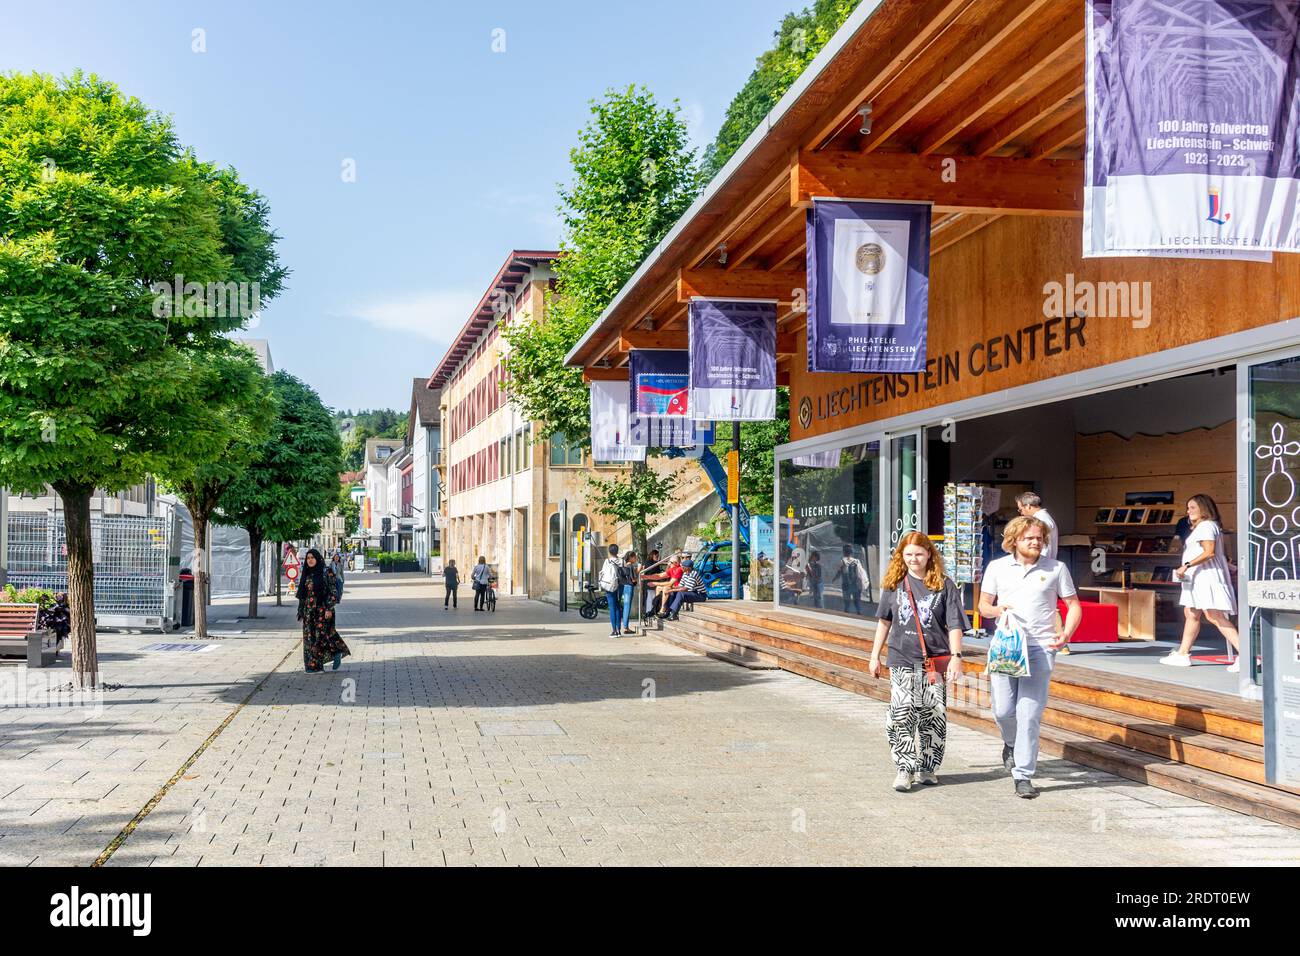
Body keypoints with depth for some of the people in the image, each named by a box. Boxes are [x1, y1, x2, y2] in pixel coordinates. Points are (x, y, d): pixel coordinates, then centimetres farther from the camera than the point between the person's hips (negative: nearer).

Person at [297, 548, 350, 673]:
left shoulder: (326, 572, -6)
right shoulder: (306, 574, 12)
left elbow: (332, 591, -9)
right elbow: (302, 594, 16)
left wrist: (329, 609, -16)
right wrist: (301, 611, 13)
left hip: (322, 610, -6)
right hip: (308, 610, 6)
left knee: (321, 635, -10)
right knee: (309, 636, 4)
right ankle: (311, 665, 8)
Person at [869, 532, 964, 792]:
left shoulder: (944, 585, 0)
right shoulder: (894, 584, 7)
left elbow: (955, 625, -3)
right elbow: (884, 621, 17)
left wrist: (956, 656, -13)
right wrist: (875, 656, 17)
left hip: (935, 661, -1)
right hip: (901, 660, 1)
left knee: (933, 716, 5)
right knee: (901, 716, -8)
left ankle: (928, 767, 20)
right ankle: (905, 769, -1)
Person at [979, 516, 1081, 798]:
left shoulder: (1056, 569, 5)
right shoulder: (997, 568, 8)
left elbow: (1074, 605, 9)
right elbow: (983, 605, 14)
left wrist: (1066, 633, -9)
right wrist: (996, 610, -10)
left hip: (1040, 648, -1)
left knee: (1029, 713, -8)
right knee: (1003, 710, 0)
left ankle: (1023, 776, 0)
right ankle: (1011, 743, 36)